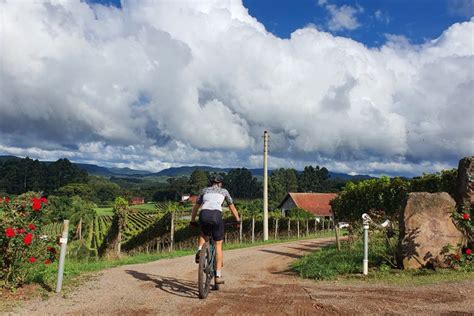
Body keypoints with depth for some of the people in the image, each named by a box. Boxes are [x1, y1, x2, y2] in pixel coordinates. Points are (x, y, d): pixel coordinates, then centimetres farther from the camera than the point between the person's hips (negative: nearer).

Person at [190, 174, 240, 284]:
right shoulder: (224, 191, 25)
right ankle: (218, 276, 5)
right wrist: (238, 219, 43)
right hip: (216, 215, -2)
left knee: (204, 234, 34)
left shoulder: (205, 190, 28)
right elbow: (232, 207, 33)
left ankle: (199, 250, 5)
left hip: (204, 215, 2)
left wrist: (192, 220, 42)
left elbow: (196, 207, 33)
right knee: (218, 245, 9)